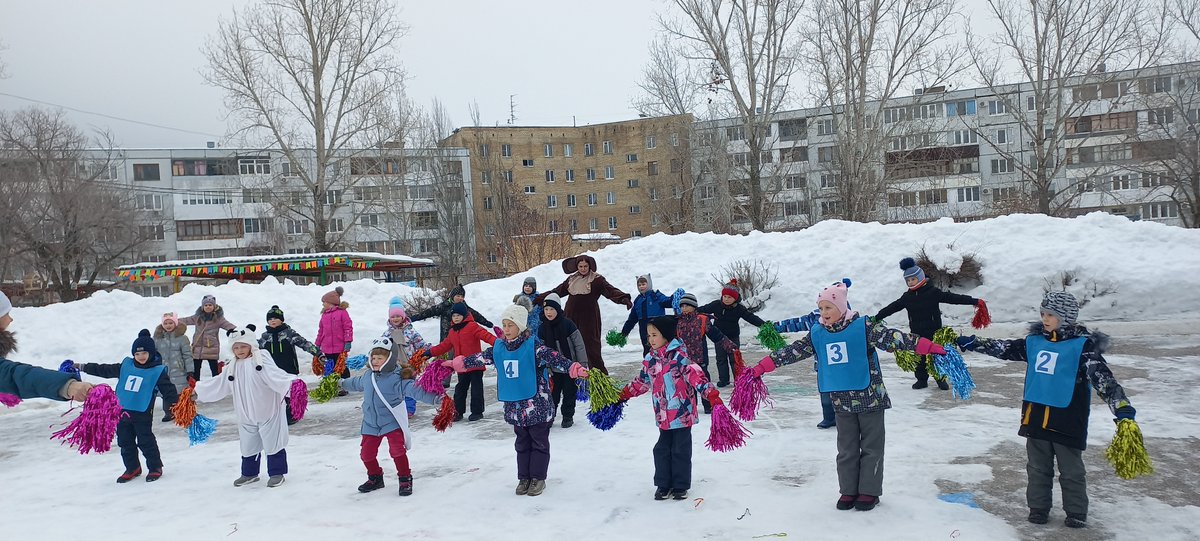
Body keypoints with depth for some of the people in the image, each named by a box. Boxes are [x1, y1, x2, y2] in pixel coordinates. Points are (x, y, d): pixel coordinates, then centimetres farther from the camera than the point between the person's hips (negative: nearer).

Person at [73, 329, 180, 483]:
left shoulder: (158, 371, -6)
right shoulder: (126, 366, 8)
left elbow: (168, 390, -10)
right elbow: (105, 370, 18)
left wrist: (178, 400, -25)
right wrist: (83, 367, 19)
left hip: (142, 414, -5)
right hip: (122, 411, 6)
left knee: (146, 441, -1)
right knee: (125, 442, 13)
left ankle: (155, 467, 15)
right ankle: (132, 468, 28)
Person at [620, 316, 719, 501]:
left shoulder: (679, 356, -15)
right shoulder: (650, 360, 6)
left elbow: (695, 375, -22)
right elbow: (641, 381, 21)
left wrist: (711, 394, -31)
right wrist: (623, 395, 27)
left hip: (682, 414, -6)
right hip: (663, 415, 6)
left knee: (681, 450, 6)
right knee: (662, 450, 11)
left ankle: (681, 486, 20)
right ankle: (663, 485, 24)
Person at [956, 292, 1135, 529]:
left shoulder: (1083, 345, -11)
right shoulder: (1034, 341, 4)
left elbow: (1103, 377, -18)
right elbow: (1003, 348, 11)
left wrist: (1123, 409, -30)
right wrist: (969, 343, 6)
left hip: (1067, 421, -5)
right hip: (1036, 418, 5)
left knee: (1071, 471, 11)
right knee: (1038, 469, 16)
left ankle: (1076, 513, 27)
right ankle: (1038, 508, 29)